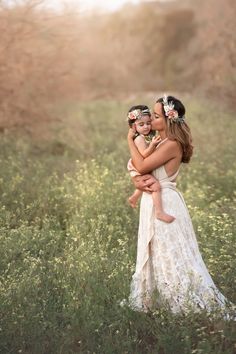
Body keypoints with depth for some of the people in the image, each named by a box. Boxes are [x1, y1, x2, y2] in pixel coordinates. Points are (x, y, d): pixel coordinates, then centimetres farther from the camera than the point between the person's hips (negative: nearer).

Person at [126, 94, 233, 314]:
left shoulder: (172, 144, -18)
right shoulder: (158, 142, 10)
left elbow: (141, 167, -21)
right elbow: (138, 172, 9)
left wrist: (130, 139, -10)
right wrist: (138, 182, -15)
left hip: (165, 205, -9)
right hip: (153, 204, 9)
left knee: (173, 256, -2)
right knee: (153, 255, 16)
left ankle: (201, 303, 7)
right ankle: (146, 301, 28)